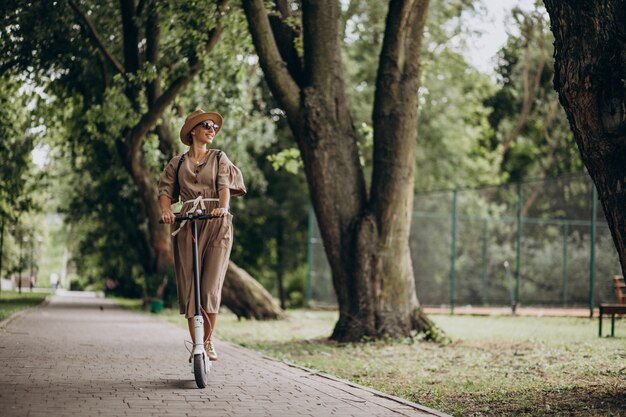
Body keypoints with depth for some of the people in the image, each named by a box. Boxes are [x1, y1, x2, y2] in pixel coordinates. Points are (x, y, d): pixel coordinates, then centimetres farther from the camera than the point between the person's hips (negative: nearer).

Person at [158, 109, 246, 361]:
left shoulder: (220, 158, 13)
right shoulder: (177, 163, 16)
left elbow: (224, 186, -2)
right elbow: (166, 190, 6)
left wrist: (223, 207, -23)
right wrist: (166, 209, -16)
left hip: (217, 224, -1)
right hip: (187, 226, 1)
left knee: (211, 286, -9)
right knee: (189, 286, -2)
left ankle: (208, 341, 6)